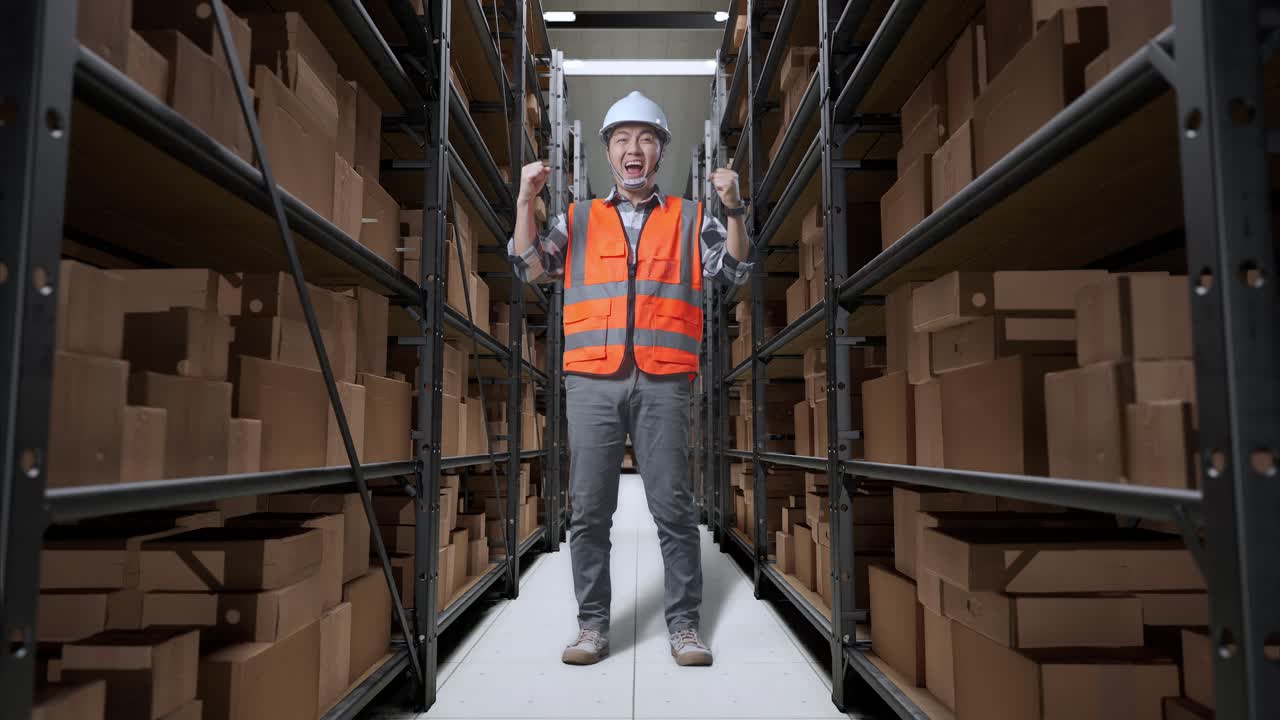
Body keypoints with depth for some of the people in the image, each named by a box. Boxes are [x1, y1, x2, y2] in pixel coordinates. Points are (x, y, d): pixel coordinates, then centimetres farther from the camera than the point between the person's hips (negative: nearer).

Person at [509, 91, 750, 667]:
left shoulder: (690, 219, 14)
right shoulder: (578, 220, 17)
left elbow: (734, 273, 3)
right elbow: (530, 268, 8)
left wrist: (734, 211, -10)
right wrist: (525, 200, -2)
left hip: (663, 382, -1)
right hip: (592, 381, 1)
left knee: (674, 507, 1)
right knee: (589, 509, 4)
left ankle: (684, 626, 13)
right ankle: (592, 625, 16)